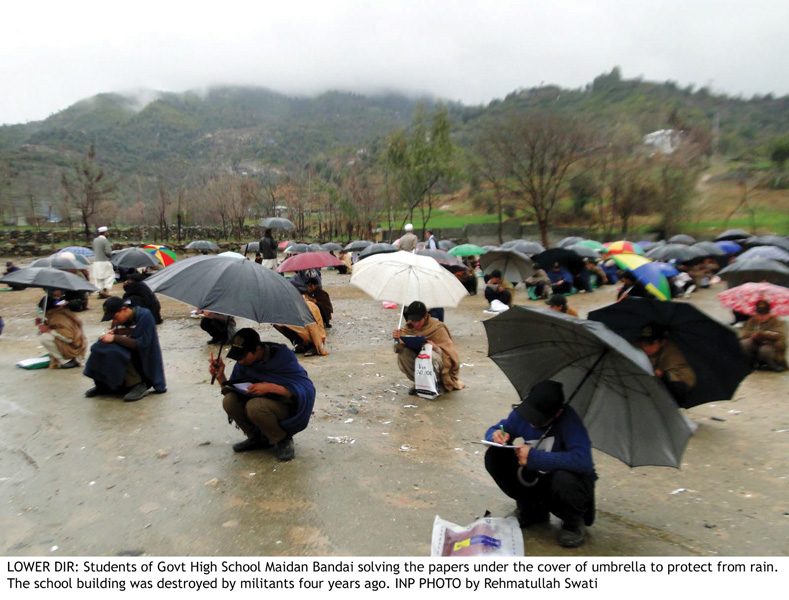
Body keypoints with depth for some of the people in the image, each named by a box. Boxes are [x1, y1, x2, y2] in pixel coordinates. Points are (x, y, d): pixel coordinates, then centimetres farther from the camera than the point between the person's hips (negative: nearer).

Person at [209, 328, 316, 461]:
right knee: (229, 401, -18)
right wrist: (220, 376, -12)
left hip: (290, 407, -6)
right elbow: (230, 392, 7)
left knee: (255, 406, -34)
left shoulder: (283, 356, -19)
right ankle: (257, 438, 5)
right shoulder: (243, 363, -3)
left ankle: (284, 440, -7)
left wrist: (271, 387, -34)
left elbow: (306, 390, -26)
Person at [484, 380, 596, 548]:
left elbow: (583, 461, -39)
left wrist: (534, 457, -38)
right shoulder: (522, 414, -11)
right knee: (494, 456, -15)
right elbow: (492, 430, 3)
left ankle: (574, 523, -1)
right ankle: (532, 510, 9)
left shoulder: (569, 420, -27)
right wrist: (497, 436, -24)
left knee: (564, 479, -40)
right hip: (537, 479, 5)